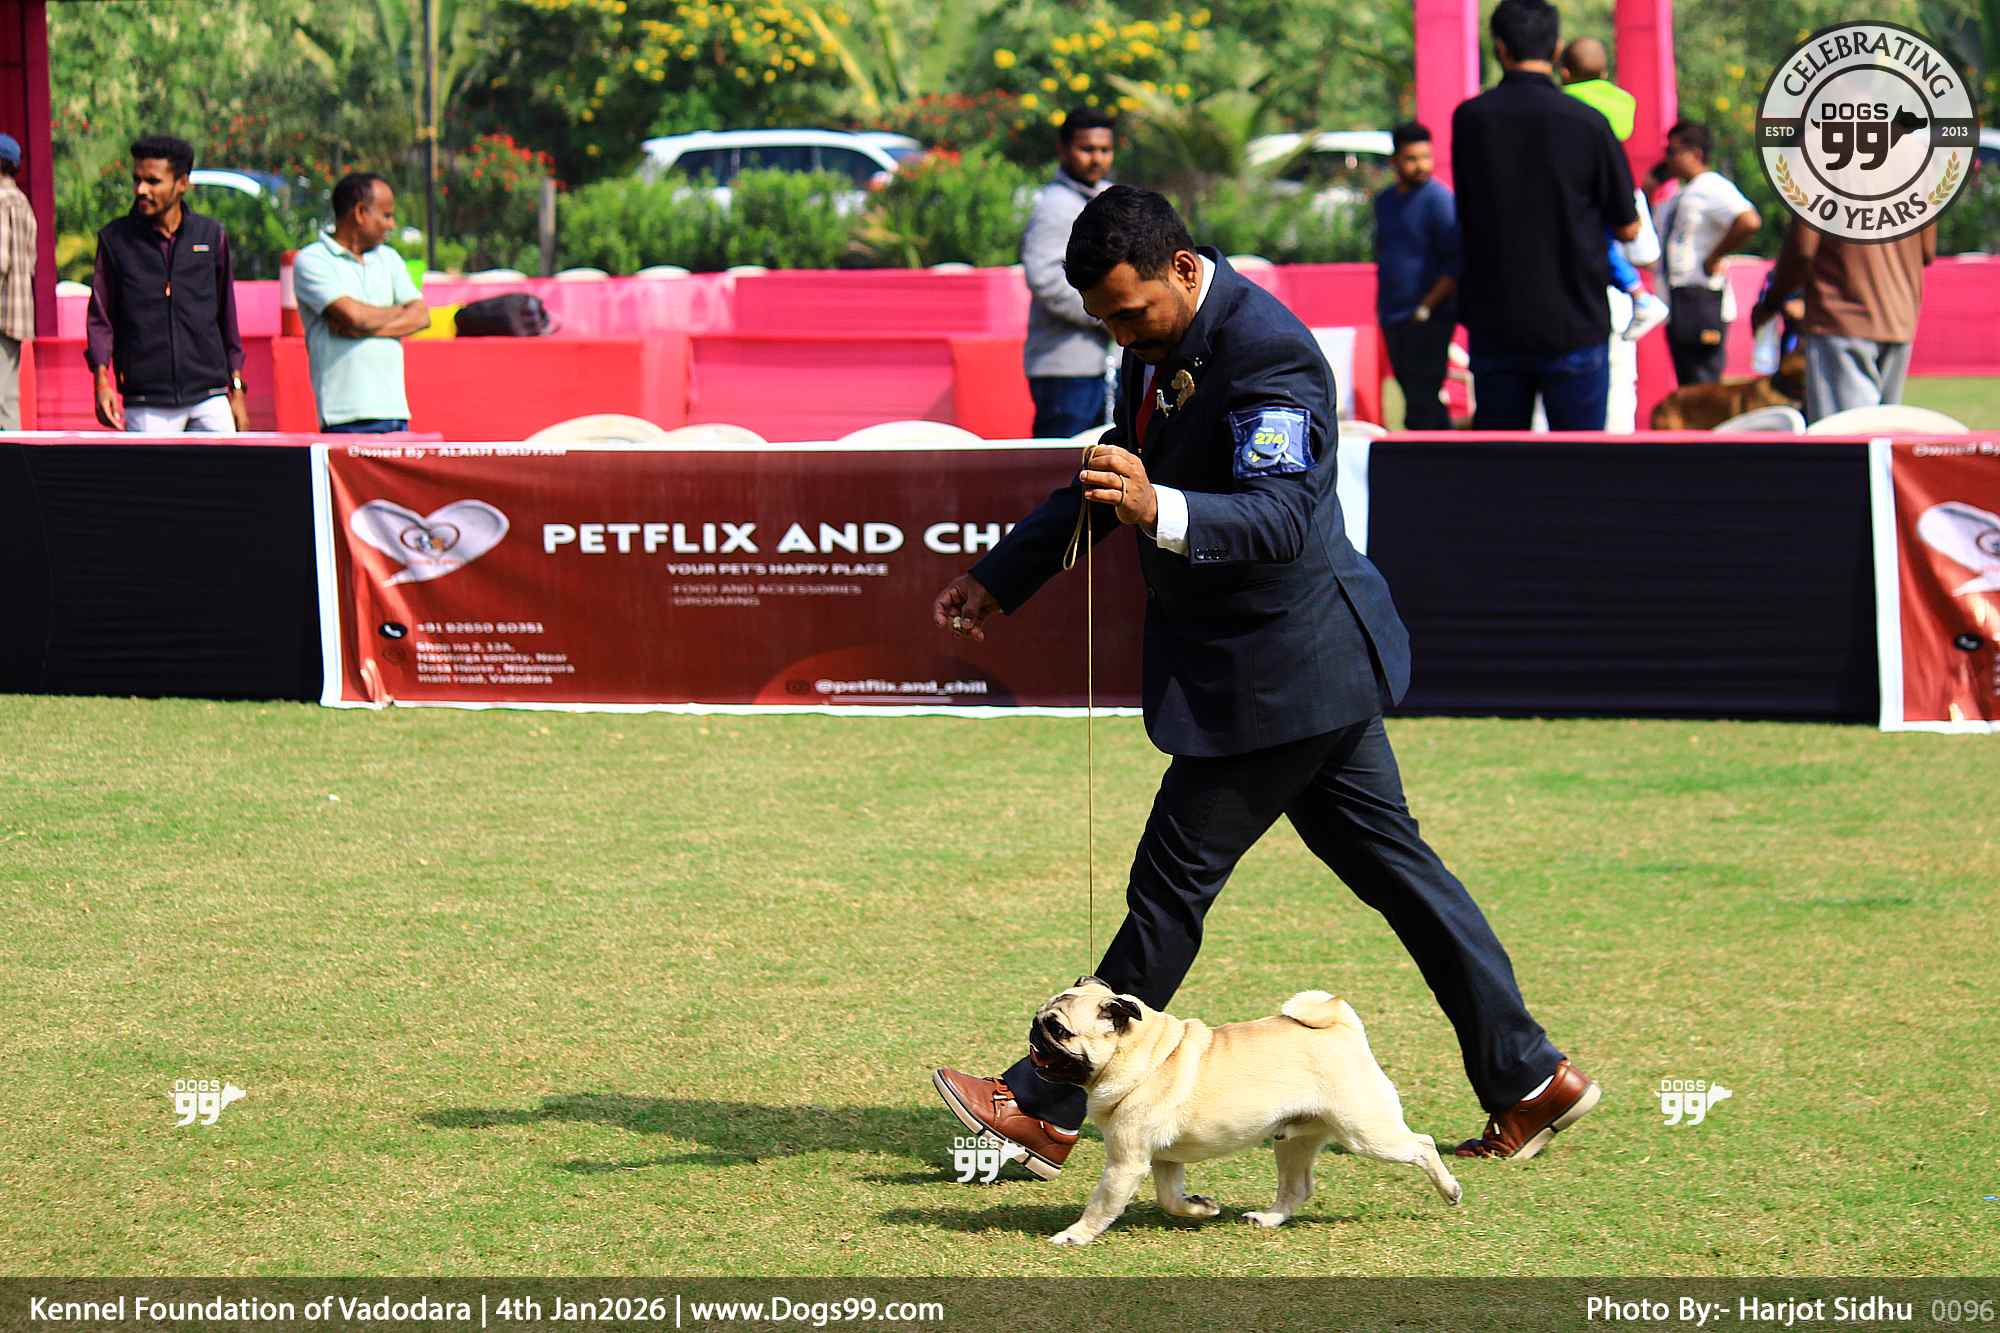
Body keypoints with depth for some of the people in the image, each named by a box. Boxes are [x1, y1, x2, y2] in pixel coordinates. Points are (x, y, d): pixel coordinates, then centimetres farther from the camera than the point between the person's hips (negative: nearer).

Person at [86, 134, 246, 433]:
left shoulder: (210, 235, 9)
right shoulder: (115, 239, 4)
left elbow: (227, 317, 14)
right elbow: (99, 317, 4)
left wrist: (236, 390, 13)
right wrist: (102, 382, -9)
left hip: (209, 399, 1)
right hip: (146, 406, -1)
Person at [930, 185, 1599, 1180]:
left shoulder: (1266, 352, -24)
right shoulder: (1161, 336, 6)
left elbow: (1279, 515, -34)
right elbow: (1110, 478, 20)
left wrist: (1158, 511, -50)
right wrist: (1000, 575, 19)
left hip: (1278, 668, -10)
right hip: (1305, 658, 10)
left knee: (1173, 883, -3)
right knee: (1384, 858, 14)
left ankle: (1048, 1110, 4)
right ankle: (1527, 1079, 19)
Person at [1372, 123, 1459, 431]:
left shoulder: (1439, 200, -10)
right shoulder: (1385, 201, 14)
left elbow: (1457, 265, -14)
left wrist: (1425, 309, -17)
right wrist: (1383, 309, 17)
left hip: (1428, 321, -8)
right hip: (1393, 320, 8)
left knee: (1421, 408, -12)